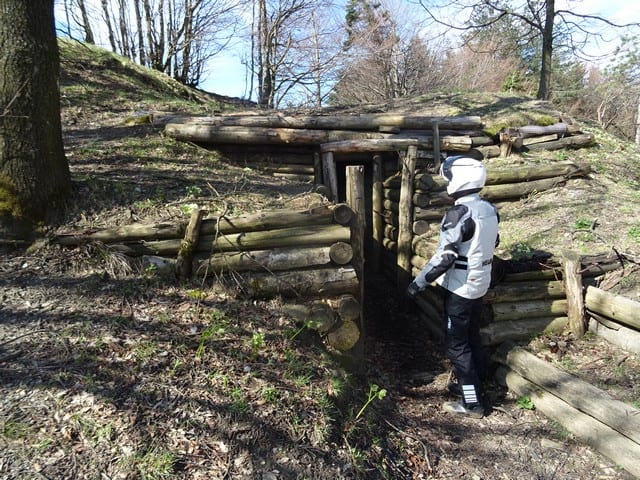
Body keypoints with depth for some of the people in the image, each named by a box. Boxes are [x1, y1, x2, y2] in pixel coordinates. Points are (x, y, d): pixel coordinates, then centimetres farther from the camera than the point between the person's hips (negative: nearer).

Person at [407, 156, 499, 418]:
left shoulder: (458, 214, -24)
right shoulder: (489, 209, 2)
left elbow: (444, 256, -26)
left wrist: (419, 282, -19)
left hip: (460, 287, -8)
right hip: (480, 283, 8)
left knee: (456, 344, 3)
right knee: (472, 336, 22)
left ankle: (472, 403, 11)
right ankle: (474, 384, 37)